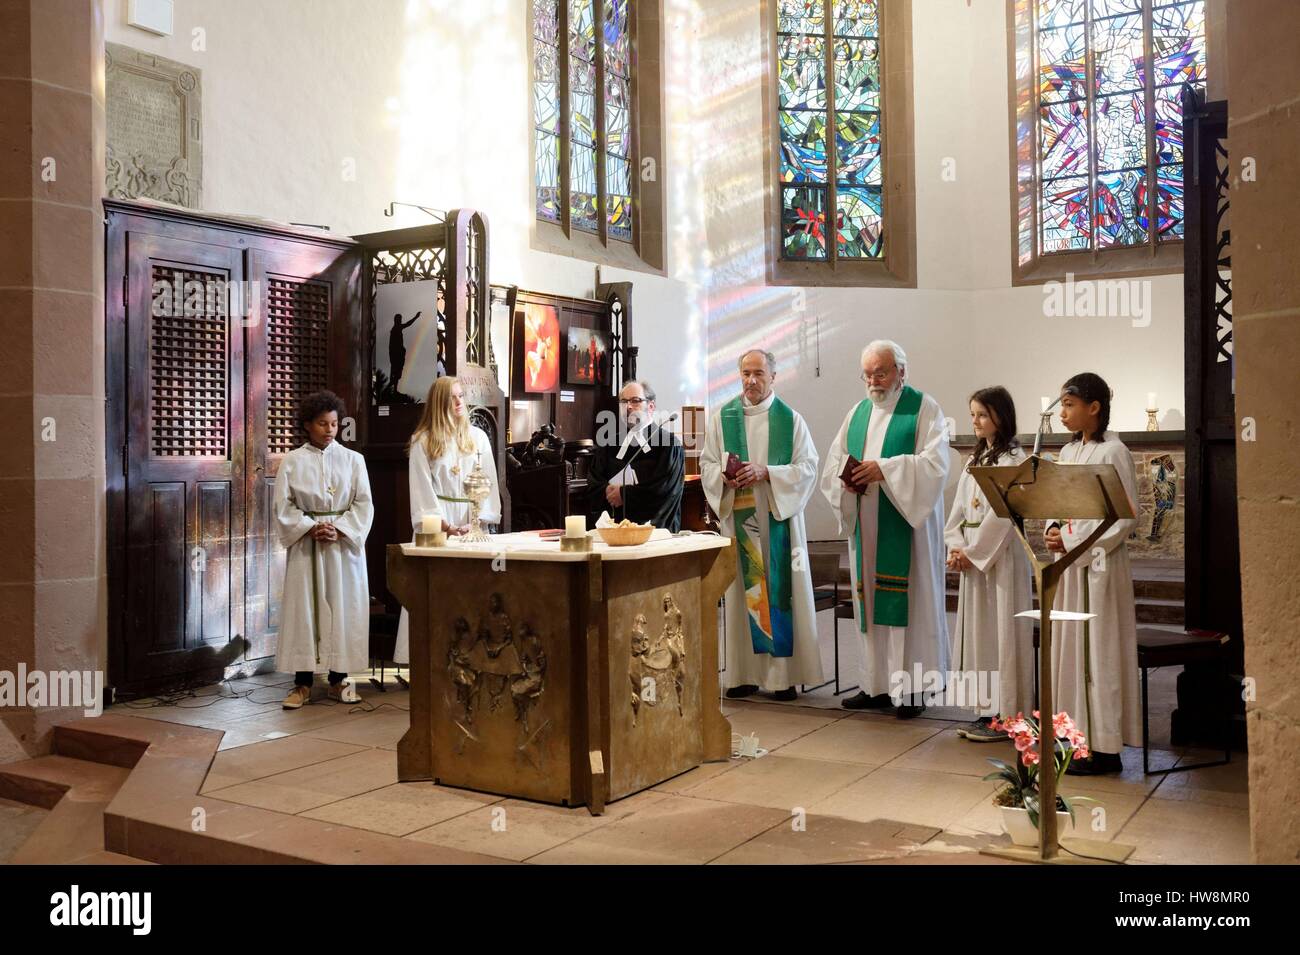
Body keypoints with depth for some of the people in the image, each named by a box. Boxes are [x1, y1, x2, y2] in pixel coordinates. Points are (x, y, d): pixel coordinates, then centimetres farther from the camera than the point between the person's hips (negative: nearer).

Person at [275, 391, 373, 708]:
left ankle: (338, 679, 11)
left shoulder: (352, 459, 5)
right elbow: (283, 506, 0)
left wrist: (339, 528, -11)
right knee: (303, 607, 0)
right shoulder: (292, 461, 3)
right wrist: (310, 528, -13)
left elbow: (363, 504, 1)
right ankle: (303, 682, 6)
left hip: (345, 542, 1)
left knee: (343, 607, 2)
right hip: (305, 543, -1)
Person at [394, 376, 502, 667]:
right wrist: (445, 526, -12)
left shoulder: (477, 437, 10)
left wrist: (477, 522, -7)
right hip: (437, 527, -2)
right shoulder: (422, 442, 2)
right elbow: (422, 490, -3)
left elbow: (488, 483, 6)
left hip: (472, 525, 2)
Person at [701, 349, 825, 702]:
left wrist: (766, 472, -16)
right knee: (742, 592, 3)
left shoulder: (791, 419, 2)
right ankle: (746, 673, 10)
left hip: (778, 519, -1)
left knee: (781, 591, -1)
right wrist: (725, 476, -13)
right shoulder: (722, 418, 8)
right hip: (737, 517, 2)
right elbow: (706, 464, 8)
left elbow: (808, 468, -3)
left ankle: (785, 673, 5)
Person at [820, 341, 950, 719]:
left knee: (908, 601, -4)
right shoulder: (858, 412, 15)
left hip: (907, 525, -5)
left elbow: (935, 463, -14)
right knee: (871, 599, 7)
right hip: (866, 525, 6)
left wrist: (884, 469, -22)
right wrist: (847, 476, -10)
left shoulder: (925, 409, -2)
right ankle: (877, 684, 15)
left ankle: (912, 688, 3)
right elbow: (833, 462, 12)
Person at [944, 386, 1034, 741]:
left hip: (1001, 555, -8)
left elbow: (1002, 512, -16)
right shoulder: (975, 459, 15)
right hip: (972, 556, 8)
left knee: (1001, 632, -3)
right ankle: (987, 710, 18)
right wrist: (956, 547, -1)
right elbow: (960, 506, 12)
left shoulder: (1012, 458, -9)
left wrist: (974, 551, -15)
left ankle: (1005, 716, 3)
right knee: (978, 632, 10)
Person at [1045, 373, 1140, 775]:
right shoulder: (1068, 452, 12)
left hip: (1100, 564, -8)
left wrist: (1072, 541, -17)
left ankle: (1105, 747, 7)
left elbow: (1127, 517, -15)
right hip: (1069, 563, 8)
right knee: (1072, 648, 10)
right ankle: (1084, 739, 20)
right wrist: (1053, 529, -3)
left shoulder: (1113, 452, -11)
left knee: (1099, 651, -2)